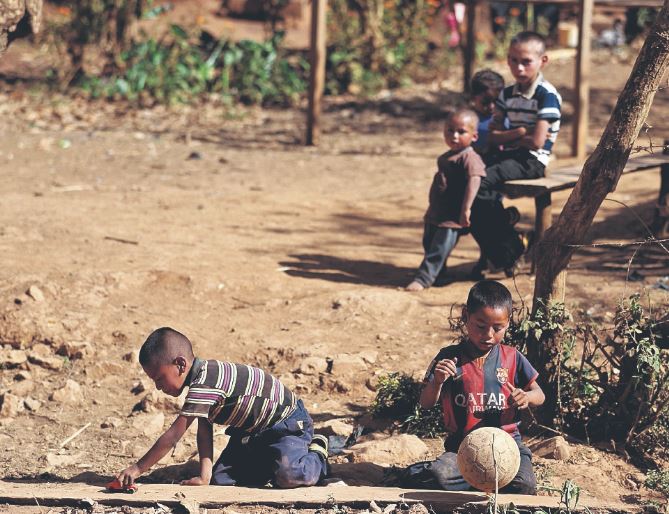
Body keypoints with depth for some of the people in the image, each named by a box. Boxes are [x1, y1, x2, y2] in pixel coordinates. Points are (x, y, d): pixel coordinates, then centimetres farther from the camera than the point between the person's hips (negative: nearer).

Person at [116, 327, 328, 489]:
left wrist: (136, 469, -26)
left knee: (288, 476, -32)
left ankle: (315, 456, 1)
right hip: (251, 431, 9)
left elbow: (173, 436, -31)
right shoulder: (204, 376, 1)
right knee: (220, 479, -2)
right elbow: (204, 430, -2)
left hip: (287, 422, -9)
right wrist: (204, 476, -13)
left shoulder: (203, 385, -32)